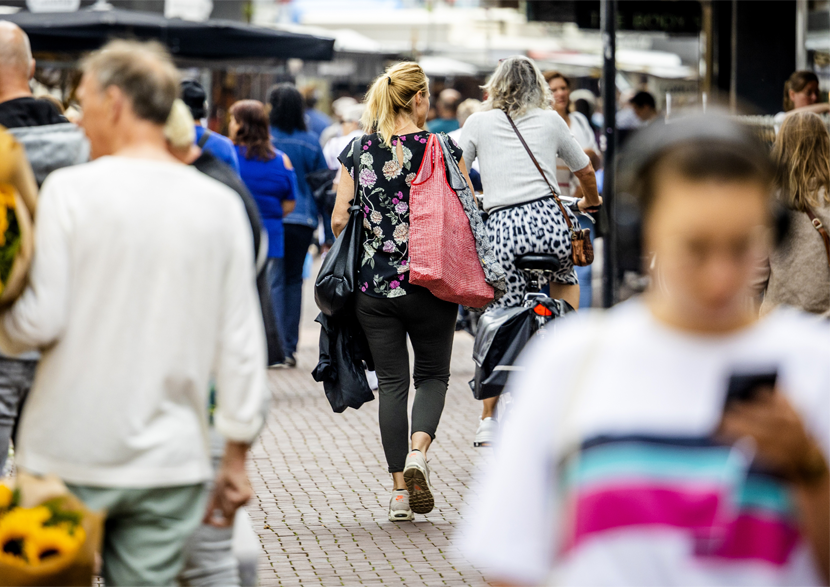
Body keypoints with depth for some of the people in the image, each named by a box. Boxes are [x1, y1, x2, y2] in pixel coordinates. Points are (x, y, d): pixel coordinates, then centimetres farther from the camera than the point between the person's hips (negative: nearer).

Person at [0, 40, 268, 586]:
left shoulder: (71, 189, -8)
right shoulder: (221, 204, 2)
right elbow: (242, 344, 5)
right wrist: (237, 457, 13)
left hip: (69, 456, -3)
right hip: (171, 463, 3)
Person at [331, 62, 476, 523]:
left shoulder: (358, 151, 0)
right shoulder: (443, 148, -6)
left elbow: (339, 218, -1)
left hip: (374, 285, 2)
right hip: (431, 285, -2)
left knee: (391, 382, 9)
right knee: (433, 374, 14)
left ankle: (399, 489, 8)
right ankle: (418, 451, -12)